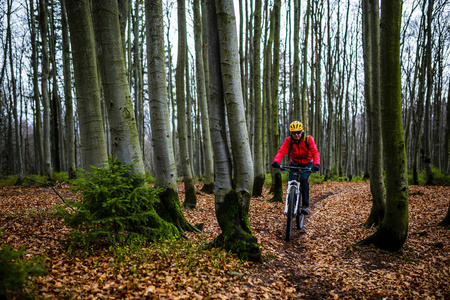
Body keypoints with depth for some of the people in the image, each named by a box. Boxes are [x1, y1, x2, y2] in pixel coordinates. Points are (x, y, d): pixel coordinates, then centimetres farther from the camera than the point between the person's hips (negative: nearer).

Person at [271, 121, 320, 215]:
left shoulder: (308, 139, -19)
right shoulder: (288, 140, -15)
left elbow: (315, 152, -30)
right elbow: (281, 151, -29)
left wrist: (316, 164, -49)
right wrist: (276, 161, -49)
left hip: (307, 164, -2)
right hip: (294, 164, 2)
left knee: (303, 179, -27)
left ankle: (305, 205, -19)